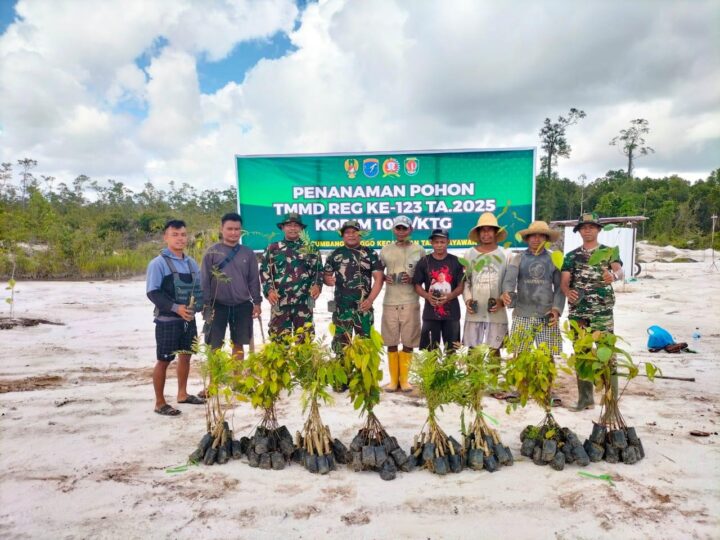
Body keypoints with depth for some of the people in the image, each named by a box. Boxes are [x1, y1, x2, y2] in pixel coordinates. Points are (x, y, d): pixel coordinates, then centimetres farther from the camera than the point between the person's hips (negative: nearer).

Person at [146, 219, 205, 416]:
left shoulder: (191, 263, 8)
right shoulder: (158, 263, -11)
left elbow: (199, 288, 13)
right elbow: (153, 292, -16)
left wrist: (196, 307, -4)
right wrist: (176, 308, -24)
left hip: (188, 319, 6)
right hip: (167, 320, -6)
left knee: (186, 356, 16)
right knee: (164, 360, 2)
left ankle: (182, 394, 32)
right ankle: (160, 403, 14)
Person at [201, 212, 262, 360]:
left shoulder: (248, 253, 5)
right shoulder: (212, 252, -2)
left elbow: (254, 280, 8)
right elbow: (205, 281, -2)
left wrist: (257, 302, 4)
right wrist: (207, 305, -5)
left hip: (242, 306, 2)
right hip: (218, 306, -2)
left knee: (238, 344, 11)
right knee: (214, 346, 4)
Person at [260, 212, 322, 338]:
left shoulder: (311, 248, 10)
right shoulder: (273, 248, 9)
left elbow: (318, 270, 9)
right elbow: (264, 271, 7)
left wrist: (317, 285, -10)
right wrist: (269, 290, -8)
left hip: (304, 302, 0)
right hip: (279, 302, 0)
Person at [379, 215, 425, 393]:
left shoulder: (419, 250, 5)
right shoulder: (385, 250, 8)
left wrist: (413, 279, -9)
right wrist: (384, 278, -4)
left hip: (410, 302, -1)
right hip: (390, 302, 1)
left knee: (408, 342, 3)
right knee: (391, 342, 5)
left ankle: (404, 379, 17)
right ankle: (393, 379, 17)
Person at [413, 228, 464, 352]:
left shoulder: (456, 262, 3)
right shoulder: (424, 262, 3)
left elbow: (461, 286, 2)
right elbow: (417, 285, 5)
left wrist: (449, 296, -16)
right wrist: (427, 296, -14)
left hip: (452, 312, 0)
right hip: (430, 313, 0)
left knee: (452, 350, 6)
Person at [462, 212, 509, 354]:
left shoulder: (504, 255, 4)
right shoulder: (469, 254, 6)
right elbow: (464, 281, 8)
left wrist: (502, 301, -9)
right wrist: (467, 299, -6)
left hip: (496, 312, 0)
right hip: (474, 312, 0)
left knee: (494, 350, 5)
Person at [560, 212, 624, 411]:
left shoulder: (609, 252, 4)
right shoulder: (572, 256, 11)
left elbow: (619, 271, -15)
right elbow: (564, 281, 3)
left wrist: (614, 276, -40)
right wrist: (567, 291, -20)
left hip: (602, 312, -3)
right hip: (577, 312, 3)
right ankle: (585, 398, 19)